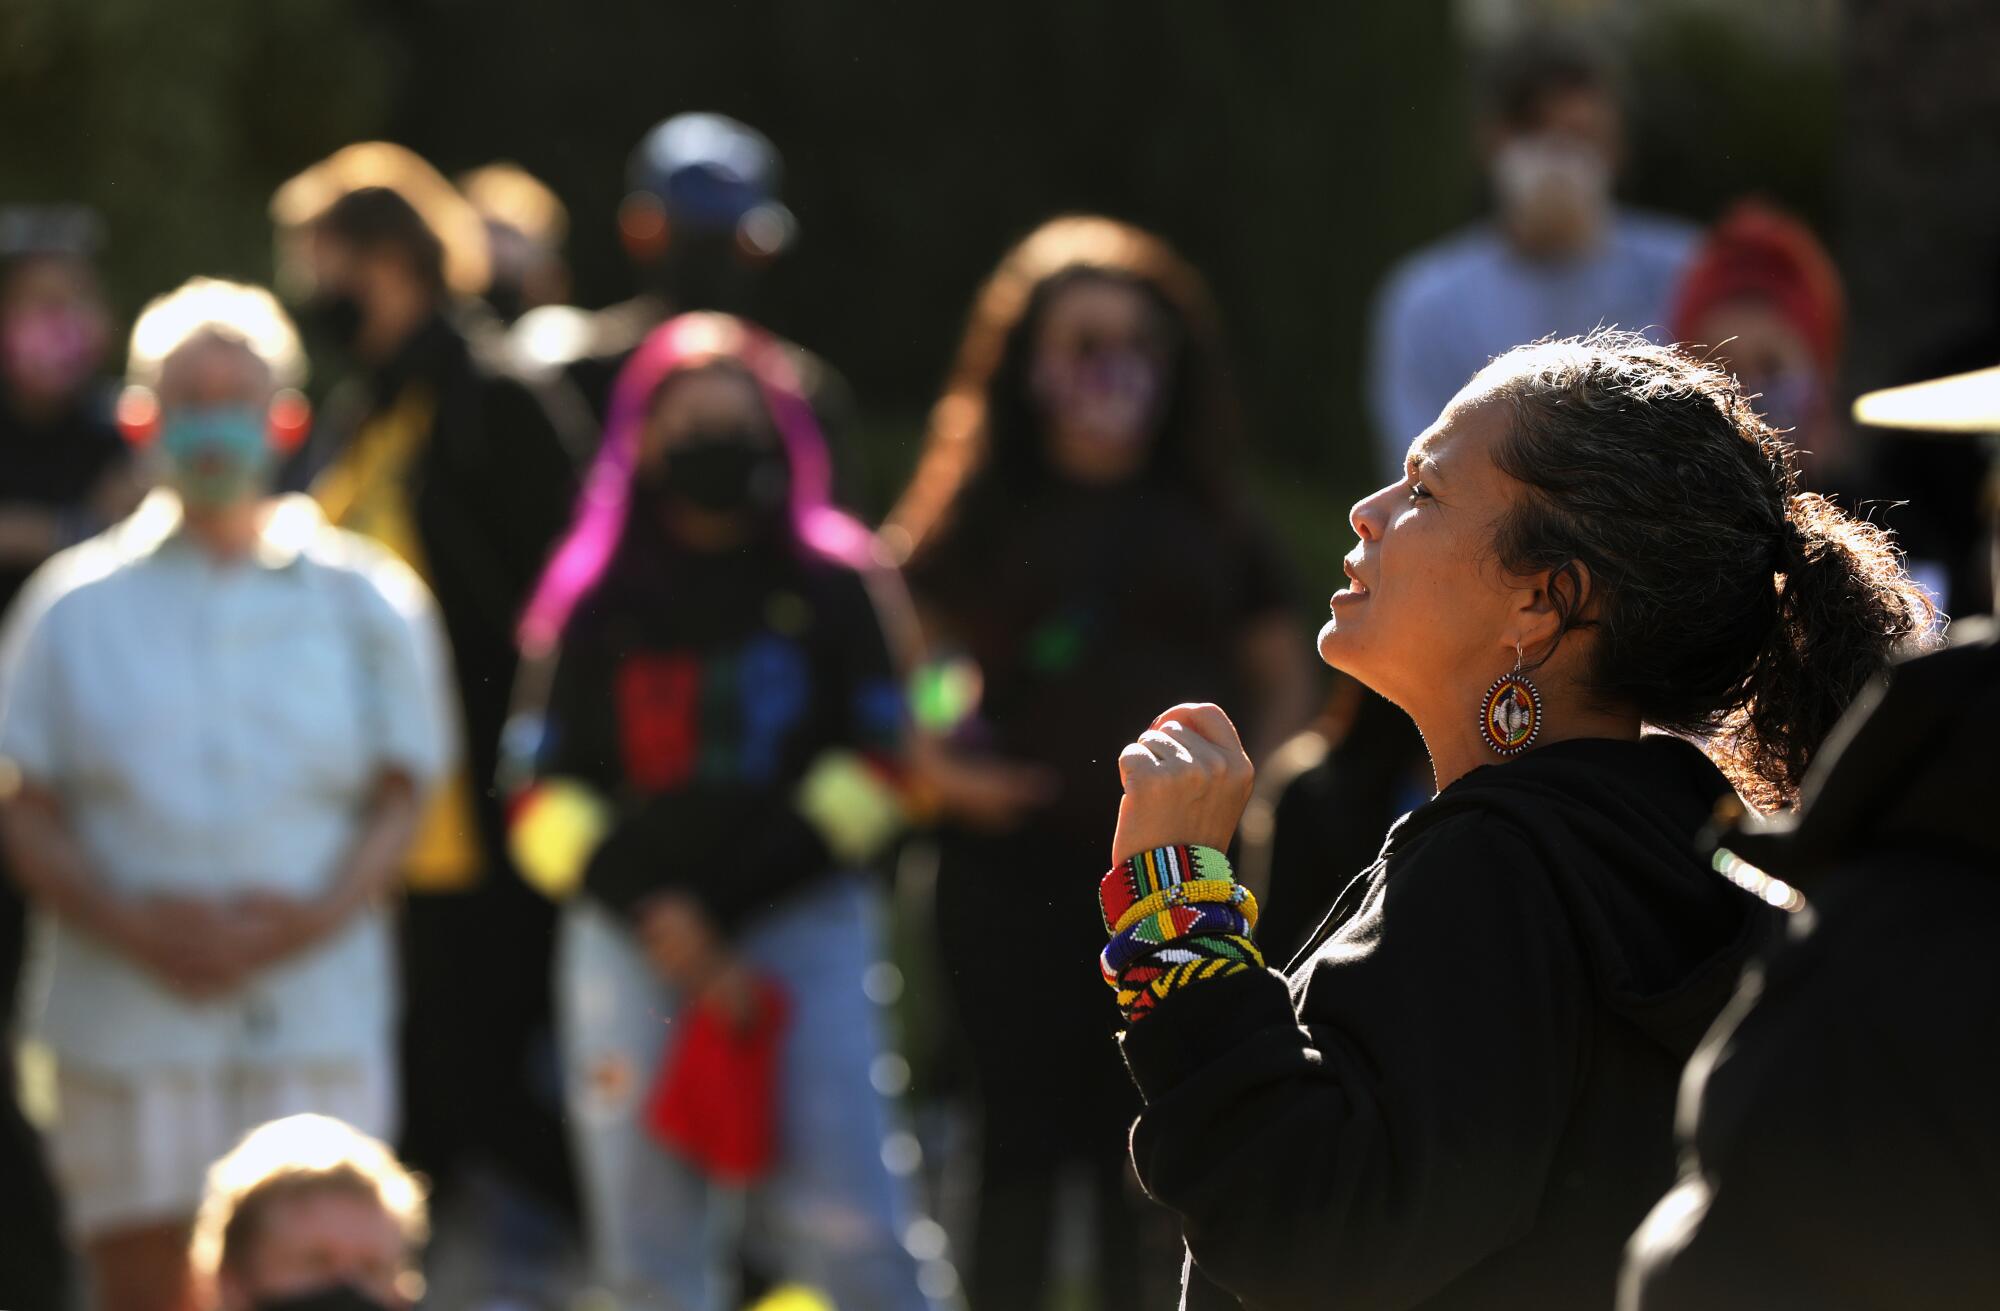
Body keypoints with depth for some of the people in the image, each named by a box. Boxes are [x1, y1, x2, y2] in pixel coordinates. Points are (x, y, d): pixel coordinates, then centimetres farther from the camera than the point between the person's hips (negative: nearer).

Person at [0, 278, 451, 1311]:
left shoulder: (364, 600, 9)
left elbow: (399, 798, 7)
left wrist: (315, 915, -11)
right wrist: (133, 926, -11)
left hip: (316, 1019, 0)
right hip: (126, 1021, 0)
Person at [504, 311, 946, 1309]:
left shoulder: (831, 587, 9)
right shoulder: (595, 604, 10)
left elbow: (870, 767, 4)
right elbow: (545, 797, 7)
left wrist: (732, 895, -6)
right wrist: (647, 907, -10)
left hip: (804, 924, -2)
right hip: (630, 940, 2)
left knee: (844, 1221, -12)